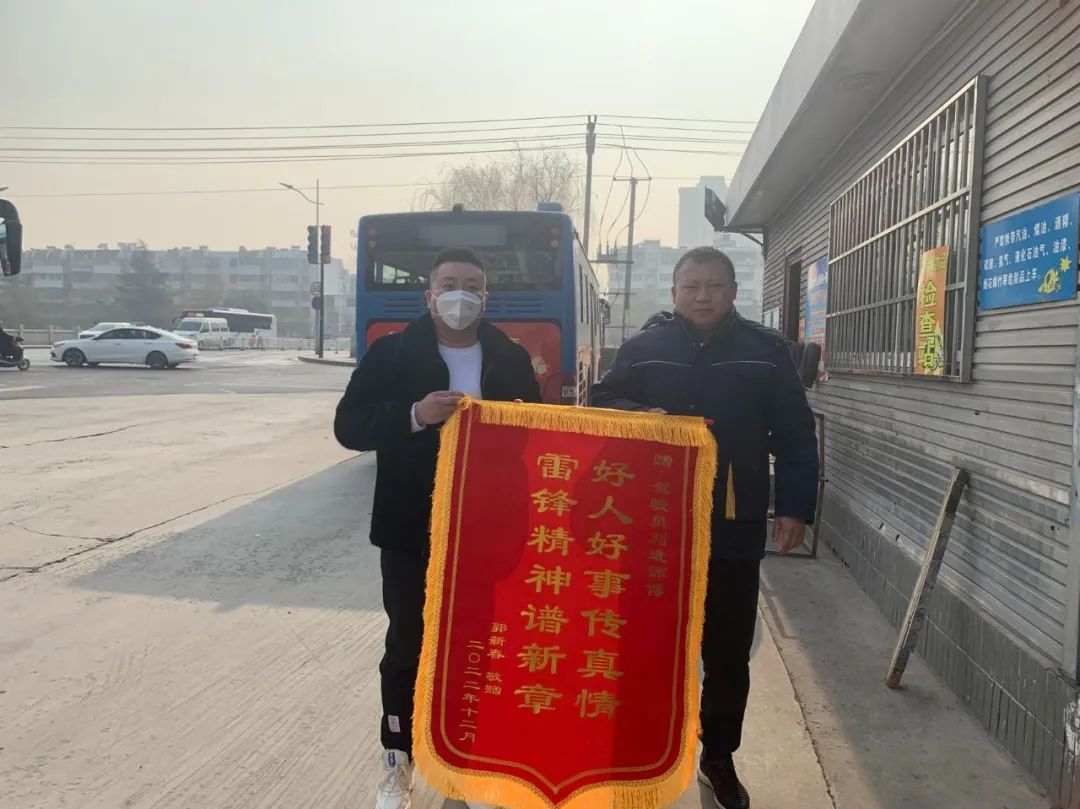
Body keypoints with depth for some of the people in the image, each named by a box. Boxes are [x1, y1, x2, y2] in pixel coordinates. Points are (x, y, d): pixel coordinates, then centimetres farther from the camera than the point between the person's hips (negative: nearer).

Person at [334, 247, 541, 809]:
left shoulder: (512, 359, 5)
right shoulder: (391, 354, -2)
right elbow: (349, 426, -8)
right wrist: (414, 415, -23)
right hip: (413, 531, -2)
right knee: (407, 648, 8)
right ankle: (398, 762, 26)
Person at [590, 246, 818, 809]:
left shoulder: (765, 351, 1)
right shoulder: (643, 348, 2)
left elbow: (795, 435, 2)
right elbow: (600, 405, 8)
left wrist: (795, 507, -4)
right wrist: (638, 416, -13)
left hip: (734, 528, 0)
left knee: (728, 653, 11)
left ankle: (719, 759, 31)